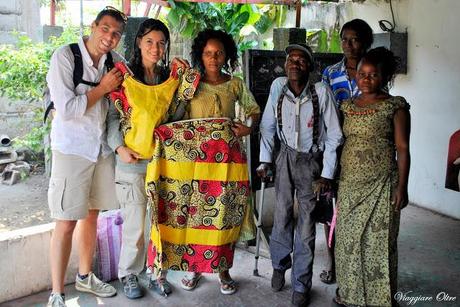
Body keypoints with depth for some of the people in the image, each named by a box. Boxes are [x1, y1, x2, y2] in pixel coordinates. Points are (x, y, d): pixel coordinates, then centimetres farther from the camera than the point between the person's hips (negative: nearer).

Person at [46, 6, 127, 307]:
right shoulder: (65, 56, -11)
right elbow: (66, 109, -18)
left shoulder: (115, 62, 3)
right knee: (66, 223, -3)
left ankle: (85, 277, 32)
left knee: (91, 215, 15)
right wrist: (102, 88, -12)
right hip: (72, 150, -5)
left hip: (103, 148, 5)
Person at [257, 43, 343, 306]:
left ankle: (301, 285, 15)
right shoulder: (278, 86, -10)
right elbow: (268, 126, 1)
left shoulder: (321, 91, -19)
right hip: (286, 157, 2)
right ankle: (280, 265, 34)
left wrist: (327, 174, -12)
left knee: (307, 222, 1)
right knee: (282, 216, 7)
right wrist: (265, 160, -1)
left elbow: (334, 135, -12)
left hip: (311, 161, -2)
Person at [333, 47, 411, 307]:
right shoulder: (348, 106, 9)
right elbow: (341, 142, 12)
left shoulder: (395, 106, -5)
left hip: (380, 185, -5)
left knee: (378, 240, 1)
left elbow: (402, 149, -7)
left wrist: (402, 186, -11)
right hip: (349, 183, 5)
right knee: (349, 237, 13)